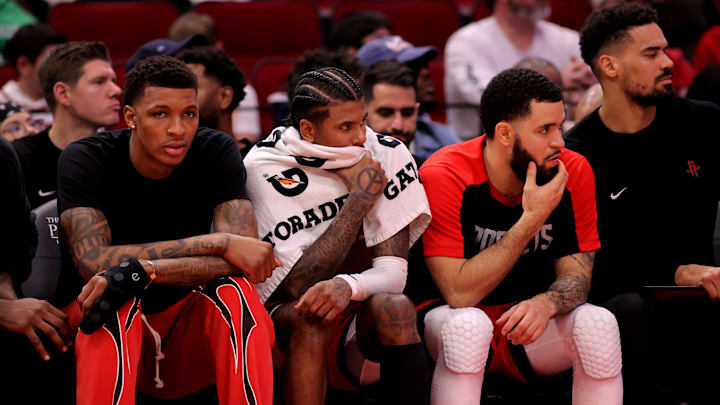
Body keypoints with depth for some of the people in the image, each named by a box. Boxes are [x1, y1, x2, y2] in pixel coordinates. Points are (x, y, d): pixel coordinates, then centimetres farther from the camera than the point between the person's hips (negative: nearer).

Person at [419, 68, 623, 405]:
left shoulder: (574, 172, -8)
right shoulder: (444, 176, -20)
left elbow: (576, 274, -6)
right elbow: (459, 293, -25)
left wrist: (545, 303, -31)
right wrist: (531, 220, -28)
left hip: (531, 328, 3)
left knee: (598, 323, -26)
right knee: (468, 324, -36)